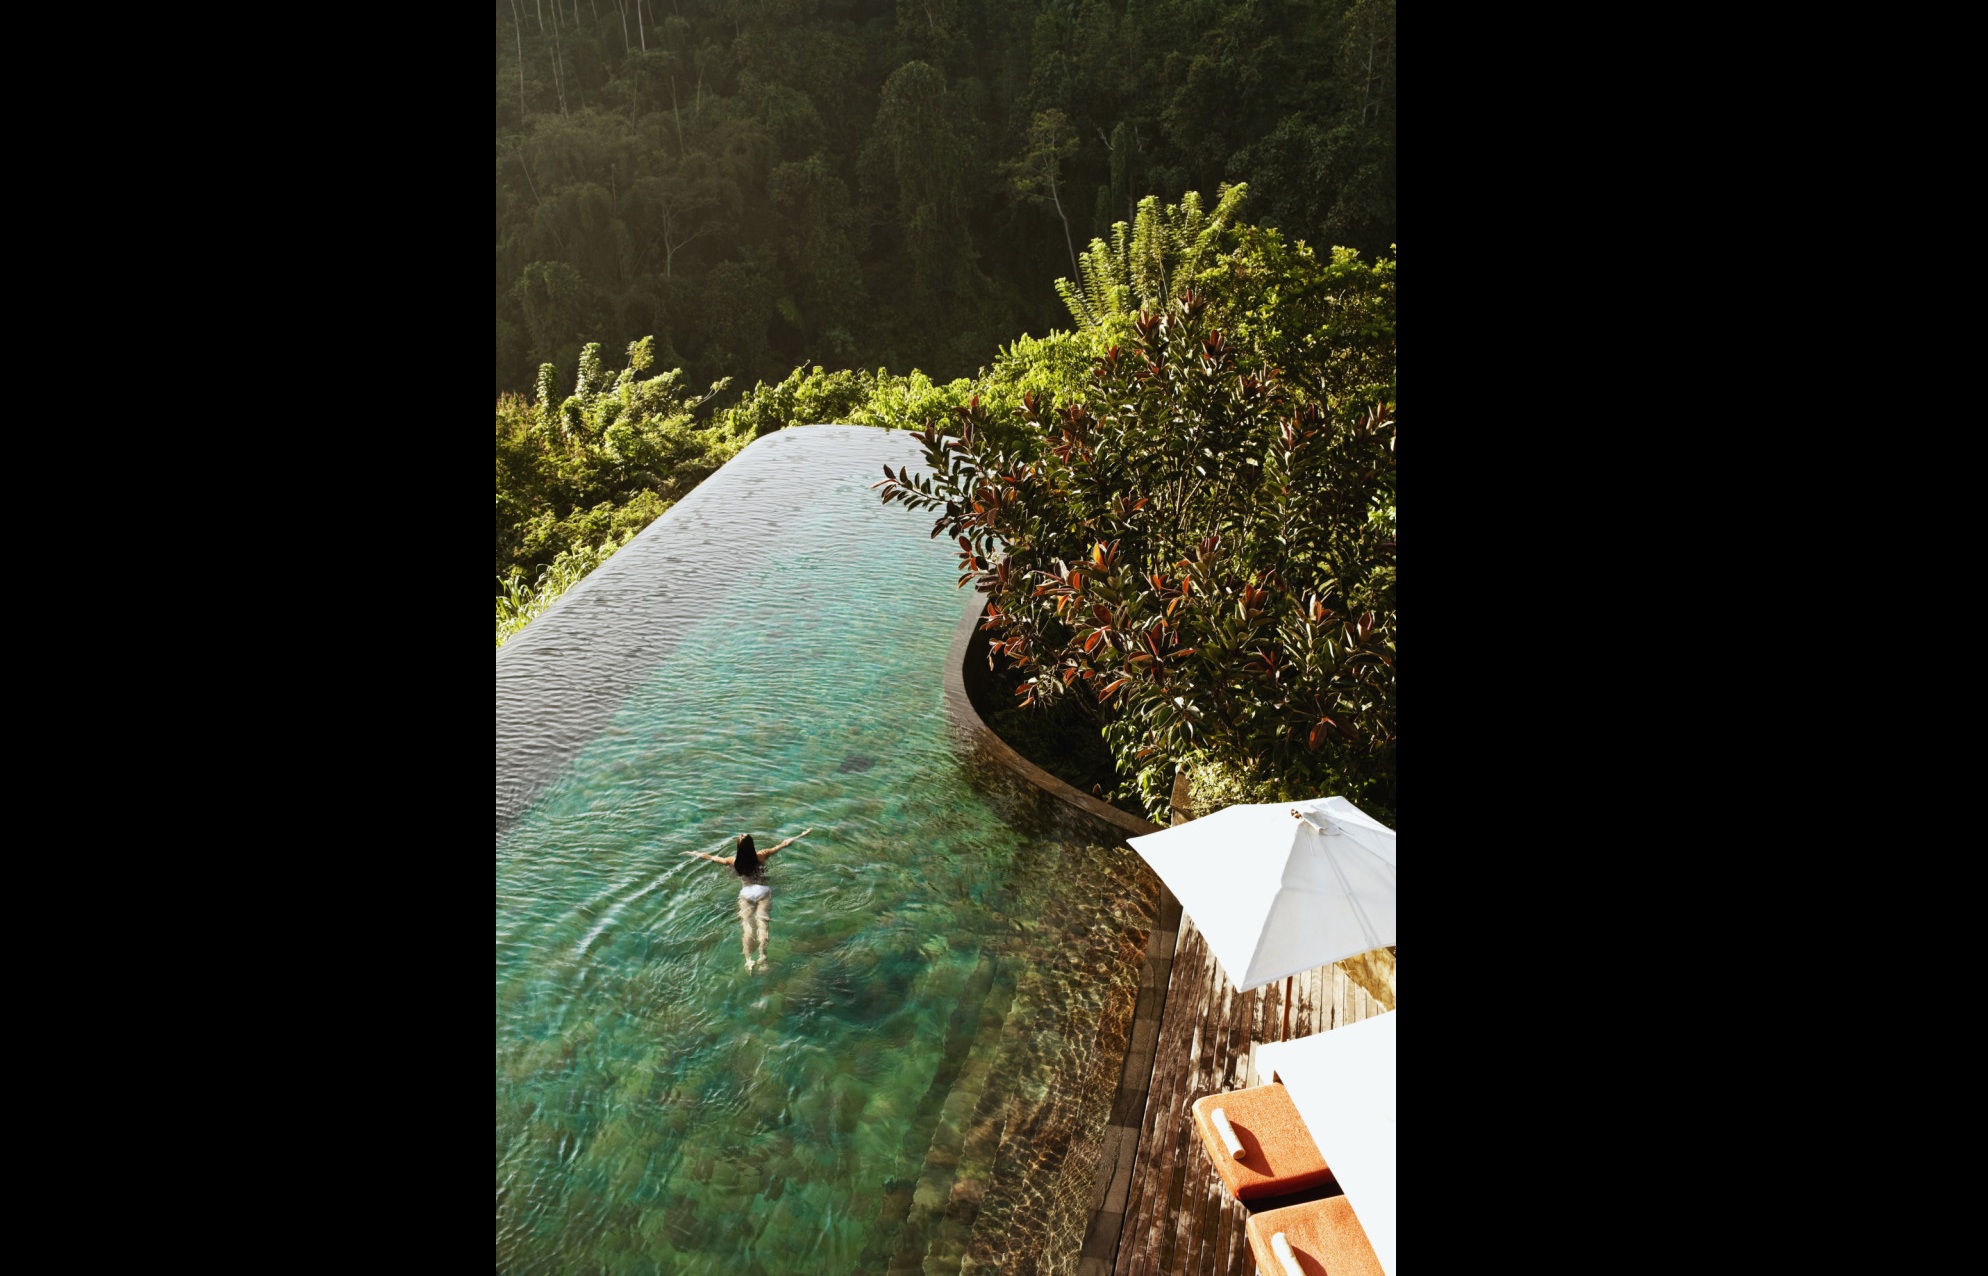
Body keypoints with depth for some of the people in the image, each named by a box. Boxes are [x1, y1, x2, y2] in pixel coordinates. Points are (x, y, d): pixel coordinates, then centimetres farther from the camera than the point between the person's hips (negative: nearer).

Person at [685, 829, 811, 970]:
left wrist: (694, 853, 21)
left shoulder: (734, 861, -8)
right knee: (762, 924, -1)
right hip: (763, 891, -1)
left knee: (746, 927, 3)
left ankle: (749, 960, -3)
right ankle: (762, 958, -9)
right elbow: (784, 844, -5)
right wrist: (802, 835, 5)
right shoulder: (761, 856, -11)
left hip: (746, 893, 1)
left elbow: (712, 858, 5)